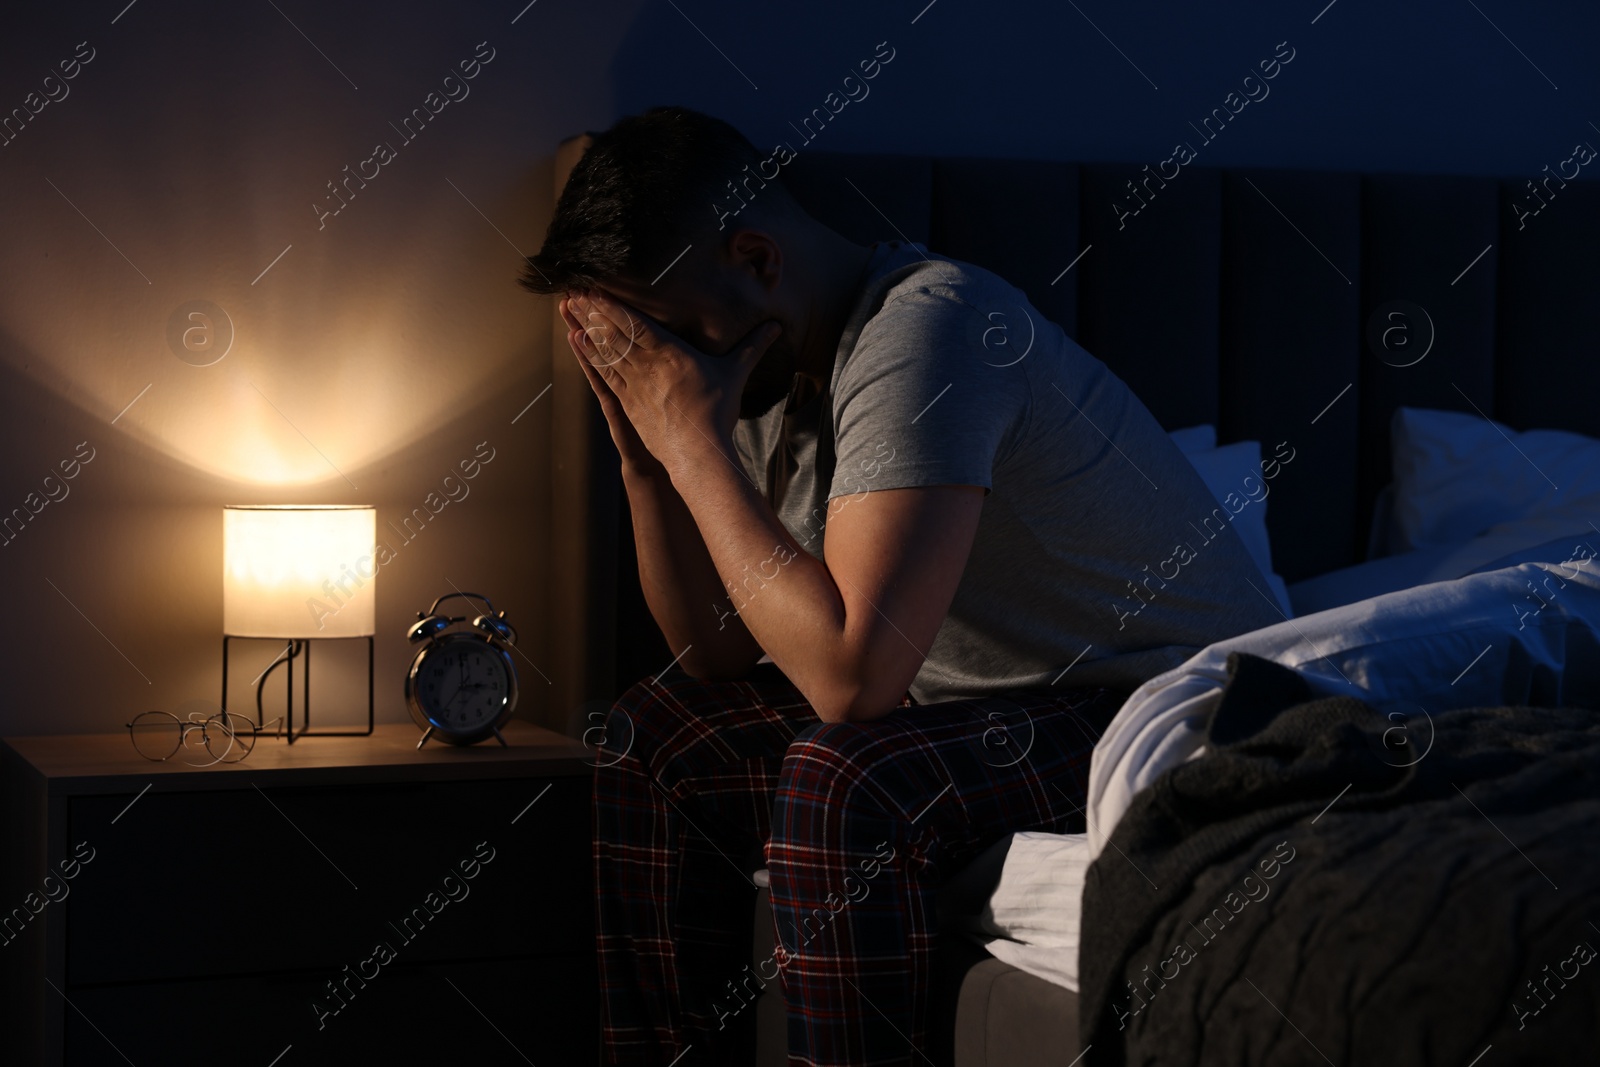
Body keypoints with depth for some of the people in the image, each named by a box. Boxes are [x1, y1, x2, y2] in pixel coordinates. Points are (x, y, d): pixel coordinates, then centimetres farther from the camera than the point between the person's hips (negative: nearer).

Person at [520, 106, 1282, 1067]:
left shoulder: (922, 331, -26)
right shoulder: (779, 366, 2)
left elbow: (850, 673, -35)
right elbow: (720, 656, 5)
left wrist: (693, 440, -27)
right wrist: (644, 448, -7)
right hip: (996, 691, 9)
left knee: (840, 785, -32)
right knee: (656, 736, 6)